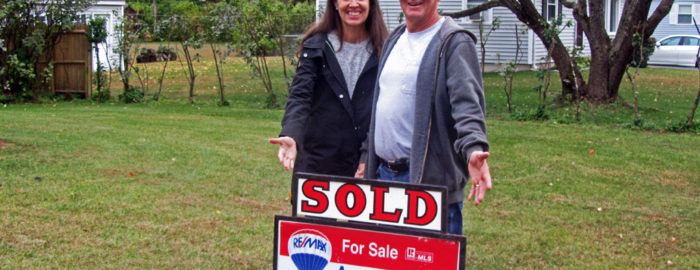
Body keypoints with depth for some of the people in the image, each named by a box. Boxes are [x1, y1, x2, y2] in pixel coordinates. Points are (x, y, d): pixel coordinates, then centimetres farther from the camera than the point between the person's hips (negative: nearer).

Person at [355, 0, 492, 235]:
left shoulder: (455, 42, -6)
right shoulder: (394, 40, 19)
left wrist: (473, 150, -36)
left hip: (430, 179, -7)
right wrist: (367, 158, 23)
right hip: (383, 175, 8)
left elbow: (467, 104, -19)